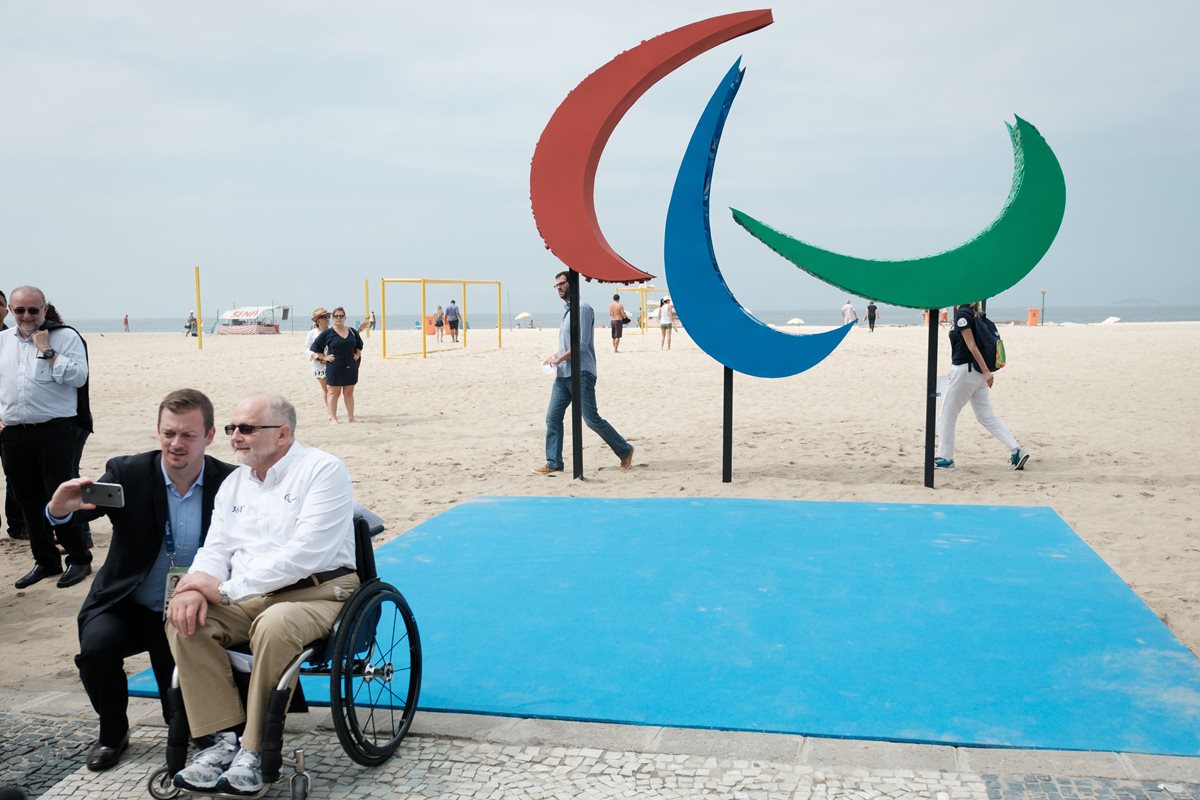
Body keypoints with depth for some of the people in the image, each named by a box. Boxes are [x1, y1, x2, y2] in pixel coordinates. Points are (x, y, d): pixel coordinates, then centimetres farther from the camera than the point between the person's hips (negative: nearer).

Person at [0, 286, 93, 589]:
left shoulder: (65, 337, -3)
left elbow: (78, 377, -14)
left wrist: (46, 350, -13)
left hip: (56, 431, -5)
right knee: (28, 501, 12)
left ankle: (79, 559, 10)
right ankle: (45, 560, 24)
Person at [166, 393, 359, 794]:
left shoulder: (322, 470, -8)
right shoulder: (234, 483, 15)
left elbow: (303, 553, -18)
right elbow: (216, 550, 11)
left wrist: (227, 589, -18)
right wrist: (198, 585, -13)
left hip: (315, 594, -6)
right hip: (246, 600, 7)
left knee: (275, 624, -36)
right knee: (184, 617, -19)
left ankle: (255, 751, -22)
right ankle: (225, 738, -16)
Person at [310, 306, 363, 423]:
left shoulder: (352, 332, 8)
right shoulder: (328, 333, -3)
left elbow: (359, 345, 26)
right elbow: (314, 347, 1)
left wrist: (357, 354, 11)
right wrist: (324, 357, -5)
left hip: (350, 368, 4)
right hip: (334, 368, -3)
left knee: (349, 393, 9)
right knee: (333, 393, 2)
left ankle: (350, 417, 15)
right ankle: (333, 418, 6)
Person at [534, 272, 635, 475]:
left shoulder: (583, 309, -9)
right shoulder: (566, 311, 19)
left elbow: (582, 343, -17)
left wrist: (559, 358, -13)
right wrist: (556, 358, 7)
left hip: (581, 373, -9)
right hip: (563, 374, 9)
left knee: (592, 419, -5)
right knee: (553, 417, 1)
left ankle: (625, 451, 10)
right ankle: (553, 463, 5)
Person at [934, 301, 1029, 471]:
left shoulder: (962, 314, -15)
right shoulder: (973, 313, 11)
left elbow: (972, 345, -20)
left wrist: (986, 371, -23)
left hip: (964, 371, -9)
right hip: (977, 372, 9)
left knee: (947, 415, 5)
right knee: (986, 416, 11)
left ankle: (945, 458, 11)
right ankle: (1016, 451, 4)